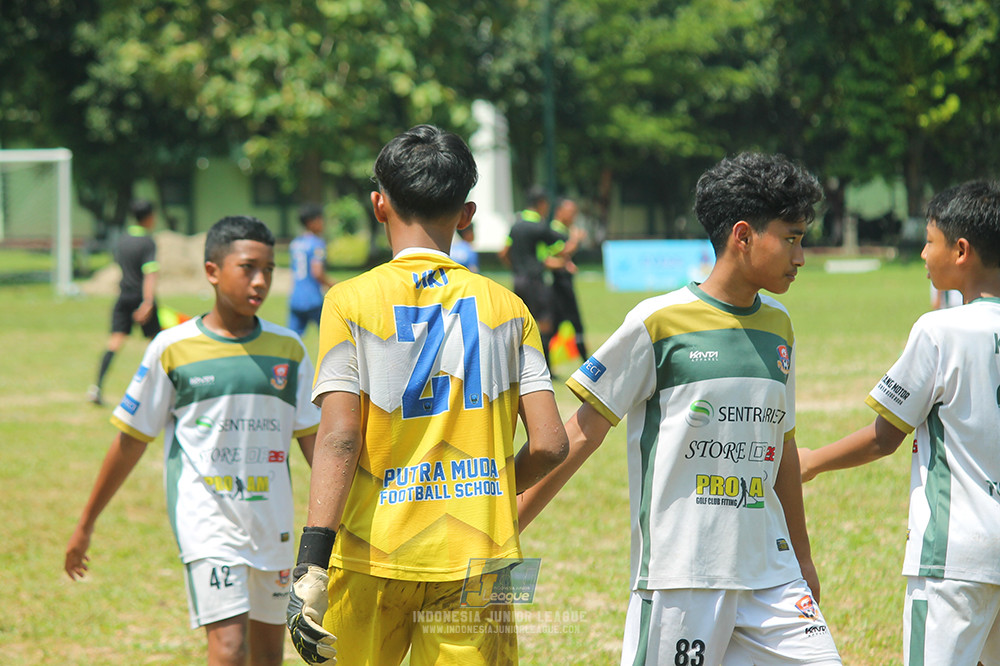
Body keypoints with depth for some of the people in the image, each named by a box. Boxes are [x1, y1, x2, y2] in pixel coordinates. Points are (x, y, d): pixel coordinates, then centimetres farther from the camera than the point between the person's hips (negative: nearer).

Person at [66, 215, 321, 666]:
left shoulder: (288, 350, 5)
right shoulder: (172, 349, -4)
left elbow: (312, 441, 11)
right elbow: (131, 440, 4)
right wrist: (86, 523, 8)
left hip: (273, 524, 4)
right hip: (206, 522, -4)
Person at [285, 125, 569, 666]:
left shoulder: (349, 302, -1)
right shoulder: (507, 308, 6)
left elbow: (339, 438, -11)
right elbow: (550, 443, 0)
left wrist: (311, 563, -16)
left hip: (371, 559, -1)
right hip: (474, 560, 2)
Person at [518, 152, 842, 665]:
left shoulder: (777, 326, 11)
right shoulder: (659, 322, -8)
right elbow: (580, 434, -5)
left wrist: (802, 557, 28)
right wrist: (502, 531, -7)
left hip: (769, 572, 6)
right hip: (681, 574, -6)